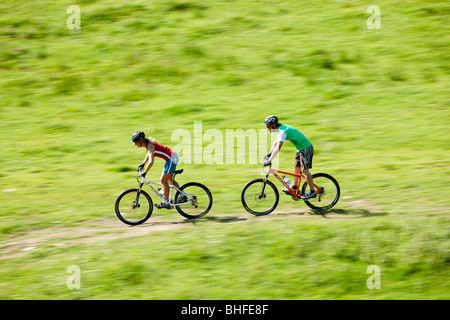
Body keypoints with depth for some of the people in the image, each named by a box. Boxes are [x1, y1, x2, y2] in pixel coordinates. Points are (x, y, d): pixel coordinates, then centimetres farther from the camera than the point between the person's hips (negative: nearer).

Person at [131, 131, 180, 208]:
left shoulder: (149, 146, -21)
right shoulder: (147, 143, 8)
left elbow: (151, 162, -33)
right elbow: (149, 154, 31)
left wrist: (144, 173, -30)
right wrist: (143, 163, 32)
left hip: (172, 158, -10)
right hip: (173, 156, 10)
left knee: (163, 181, -4)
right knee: (169, 180, 20)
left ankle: (166, 202, 0)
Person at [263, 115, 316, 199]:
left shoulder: (283, 131, -22)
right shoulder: (282, 128, 10)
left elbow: (278, 148, -30)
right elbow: (276, 142, 23)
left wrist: (269, 160, -30)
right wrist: (269, 154, 23)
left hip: (306, 148, -10)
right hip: (301, 148, 10)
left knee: (304, 170, -8)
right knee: (297, 167, 16)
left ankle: (312, 192, -4)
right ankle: (294, 188, 24)